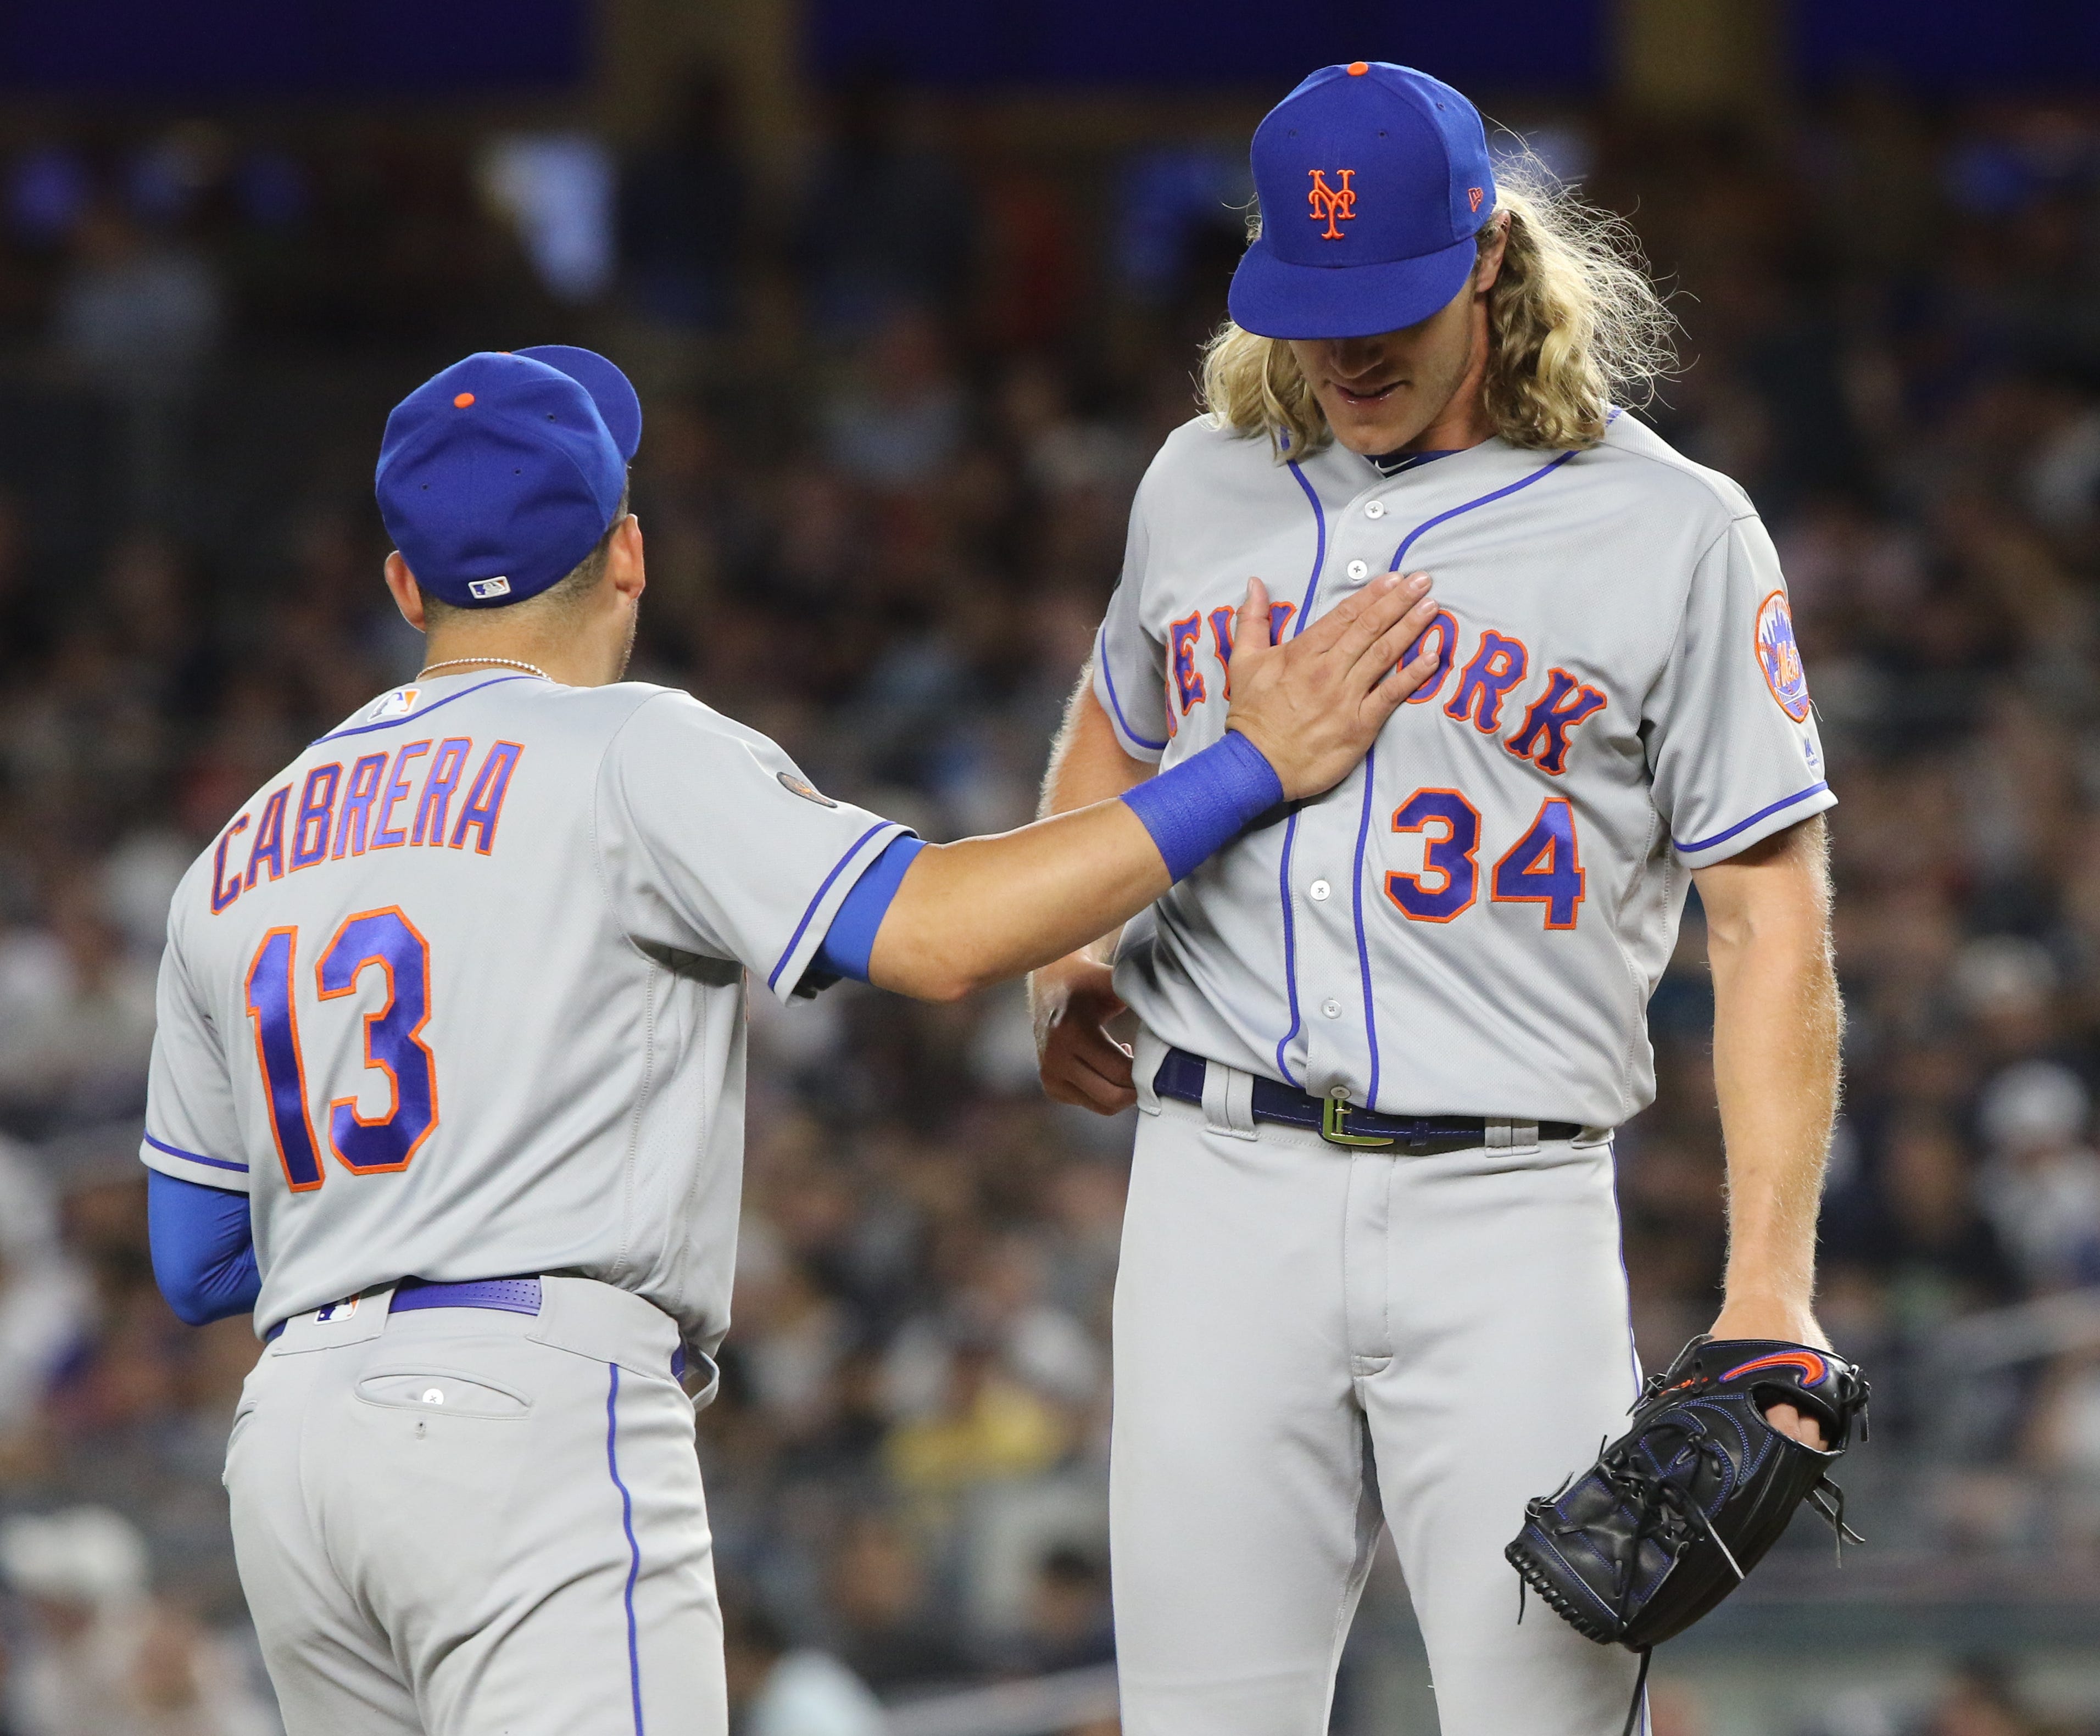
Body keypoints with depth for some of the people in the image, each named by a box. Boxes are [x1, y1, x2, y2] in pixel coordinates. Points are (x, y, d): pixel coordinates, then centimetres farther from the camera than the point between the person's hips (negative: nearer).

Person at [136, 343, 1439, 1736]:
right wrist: (1256, 769, -8)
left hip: (288, 1434, 7)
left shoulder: (239, 860, 19)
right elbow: (935, 930, -13)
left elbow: (194, 1266, 22)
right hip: (527, 1413, -7)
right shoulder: (626, 754, 0)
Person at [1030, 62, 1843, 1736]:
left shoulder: (1672, 532, -1)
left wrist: (1770, 1285, -10)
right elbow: (1117, 727, 32)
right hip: (1224, 1182, 3)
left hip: (1507, 1211, -3)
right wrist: (1059, 962, 11)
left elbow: (1772, 917, -2)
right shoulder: (1205, 484, 12)